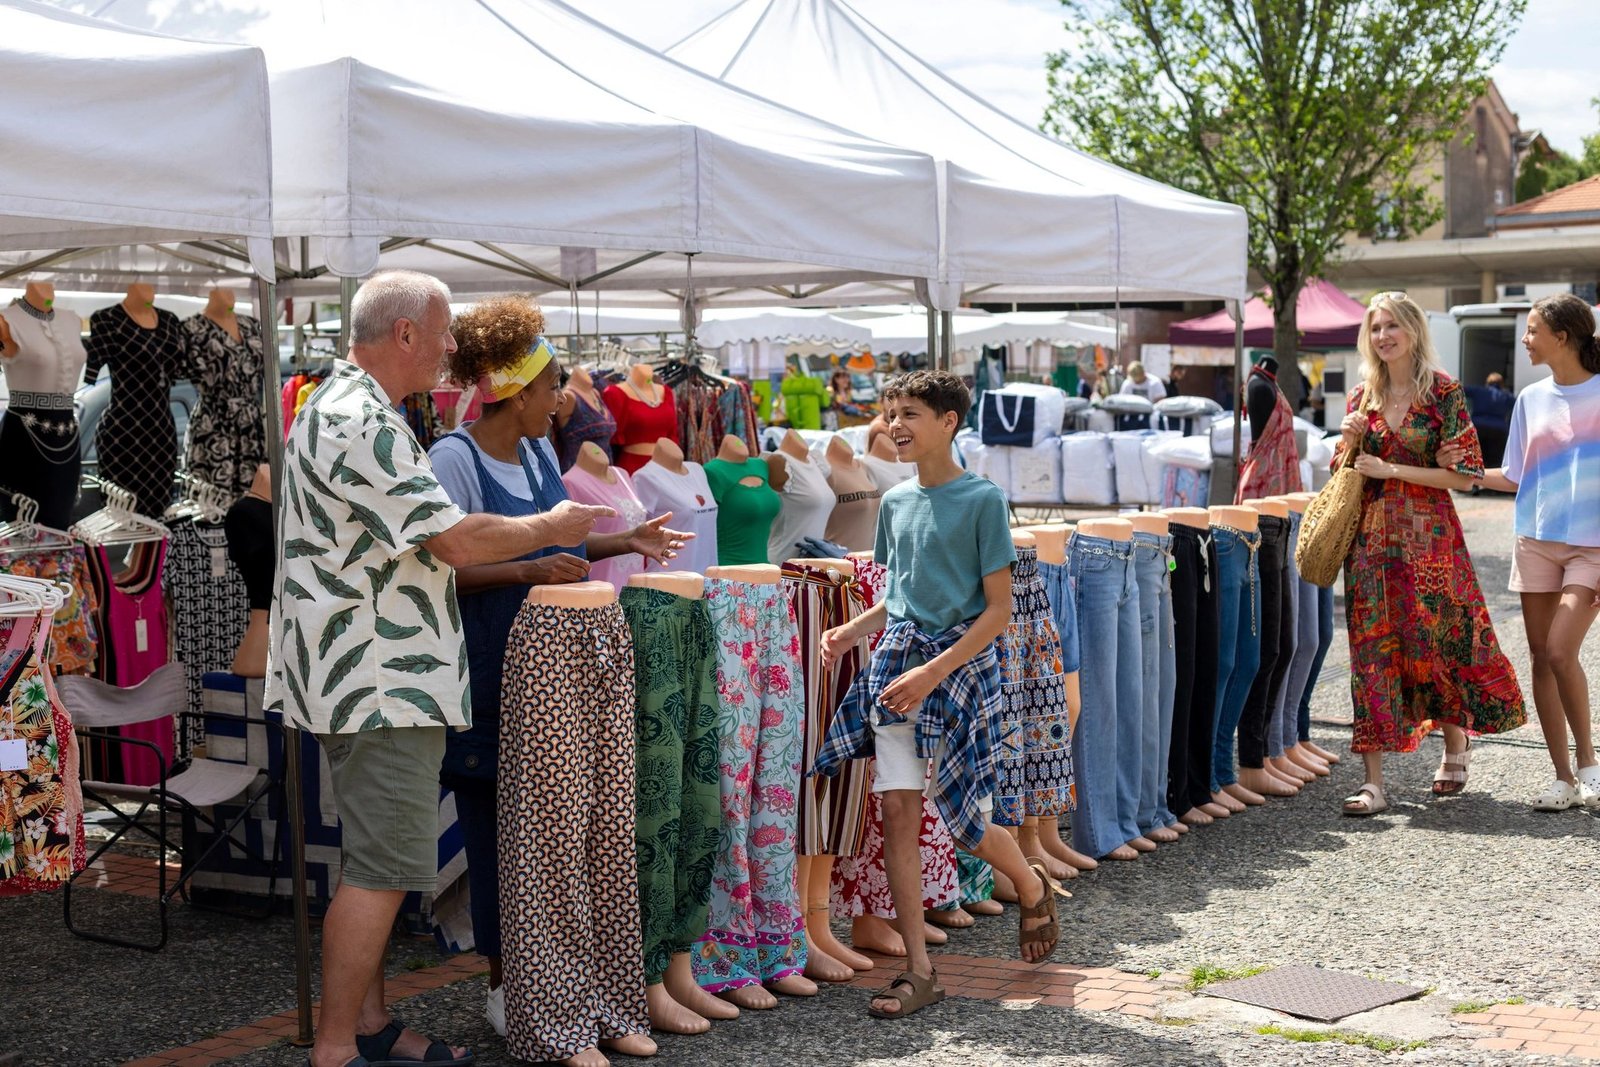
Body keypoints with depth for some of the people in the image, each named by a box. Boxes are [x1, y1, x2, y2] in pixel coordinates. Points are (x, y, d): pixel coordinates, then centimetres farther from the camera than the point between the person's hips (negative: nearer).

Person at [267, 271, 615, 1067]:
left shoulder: (350, 410, 17)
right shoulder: (359, 425, -19)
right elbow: (456, 538, -19)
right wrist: (549, 529, -4)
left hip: (377, 679, 11)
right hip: (378, 682, -11)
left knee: (378, 862, 16)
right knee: (383, 869, -7)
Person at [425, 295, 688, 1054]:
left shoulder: (539, 452, 13)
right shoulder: (455, 459, -12)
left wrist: (623, 542, 10)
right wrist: (528, 571, -24)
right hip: (491, 674, -7)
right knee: (498, 826, 0)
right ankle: (503, 986, 12)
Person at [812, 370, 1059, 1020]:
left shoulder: (982, 499, -9)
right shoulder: (896, 501, 9)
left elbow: (998, 609, -11)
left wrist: (932, 673, -19)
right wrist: (851, 631, 0)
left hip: (960, 660, -5)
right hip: (896, 658, 5)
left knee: (964, 822, 0)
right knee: (897, 809, -3)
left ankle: (1032, 888, 33)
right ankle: (918, 971, 4)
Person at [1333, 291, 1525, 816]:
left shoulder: (1444, 392, -4)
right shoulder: (1362, 395, 10)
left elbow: (1464, 474, -9)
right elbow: (1343, 472, 17)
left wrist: (1389, 469, -12)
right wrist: (1350, 442, -4)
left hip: (1430, 534, -3)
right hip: (1372, 535, 4)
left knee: (1439, 640, 3)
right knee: (1372, 649, -2)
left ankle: (1456, 745, 31)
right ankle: (1374, 782, -2)